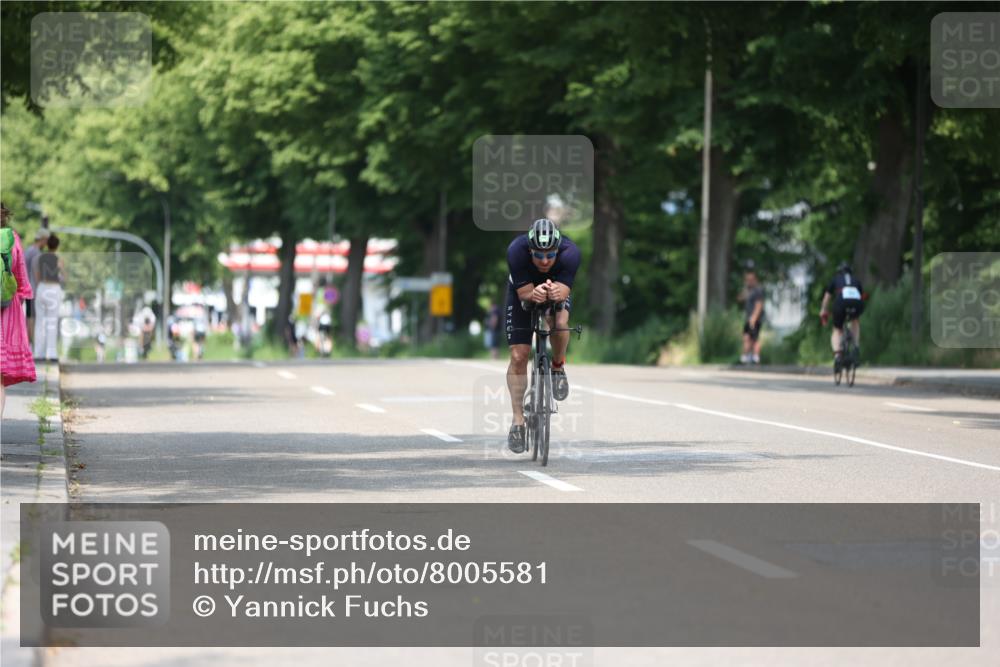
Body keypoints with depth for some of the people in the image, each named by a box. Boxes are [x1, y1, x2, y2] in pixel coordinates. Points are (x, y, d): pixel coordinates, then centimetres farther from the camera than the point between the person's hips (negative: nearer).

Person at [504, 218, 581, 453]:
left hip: (556, 292, 0)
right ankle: (518, 420, 3)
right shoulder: (516, 250, -36)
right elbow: (524, 293, -35)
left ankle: (558, 366, -3)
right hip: (523, 292, 0)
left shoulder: (570, 252, -35)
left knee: (559, 323, -33)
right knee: (518, 356, -8)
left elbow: (564, 290, -41)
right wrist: (534, 294, -57)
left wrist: (557, 293, -63)